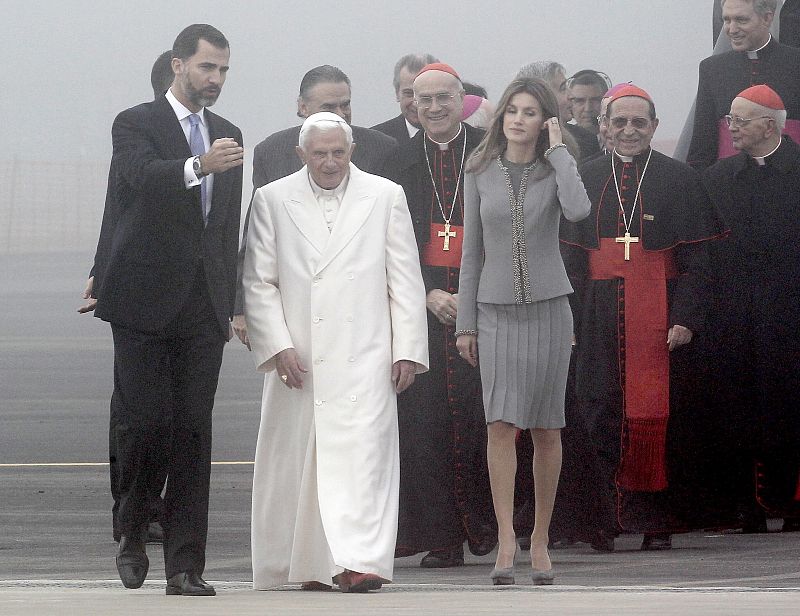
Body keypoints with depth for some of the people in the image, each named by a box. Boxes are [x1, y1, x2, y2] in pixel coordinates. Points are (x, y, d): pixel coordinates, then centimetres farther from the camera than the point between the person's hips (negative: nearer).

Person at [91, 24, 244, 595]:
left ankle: (186, 565, -1)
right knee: (144, 421, -6)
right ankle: (132, 533, 18)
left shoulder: (227, 135, 16)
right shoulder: (137, 124, -2)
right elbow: (143, 177, -24)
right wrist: (200, 166, -42)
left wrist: (229, 305, 17)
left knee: (194, 433, 0)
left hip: (202, 310, 5)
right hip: (146, 303, -5)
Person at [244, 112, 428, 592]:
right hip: (298, 359, 1)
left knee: (363, 456, -12)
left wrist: (407, 351, 2)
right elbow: (259, 283, 7)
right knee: (298, 458, 2)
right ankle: (311, 566, 12)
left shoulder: (386, 197, 7)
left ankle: (360, 562, -19)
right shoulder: (273, 201, 7)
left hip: (364, 359, -1)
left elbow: (405, 282, 8)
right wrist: (278, 346, -4)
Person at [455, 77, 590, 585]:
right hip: (497, 309, 0)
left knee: (546, 428, 3)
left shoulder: (555, 170, 1)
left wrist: (558, 149, -12)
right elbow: (472, 251, 9)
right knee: (501, 421, -11)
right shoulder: (481, 173, 6)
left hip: (548, 308, 0)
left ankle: (541, 540, 12)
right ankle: (506, 540, -15)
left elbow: (579, 210, -22)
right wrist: (466, 323, 7)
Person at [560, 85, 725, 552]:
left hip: (659, 316, -2)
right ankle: (605, 521, -1)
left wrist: (686, 318, -10)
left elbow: (697, 260, 0)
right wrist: (571, 320, 1)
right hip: (601, 317, 2)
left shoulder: (680, 180, 3)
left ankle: (658, 522, 3)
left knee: (660, 417, -3)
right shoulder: (586, 179, 10)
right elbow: (572, 257, 10)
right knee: (602, 414, -3)